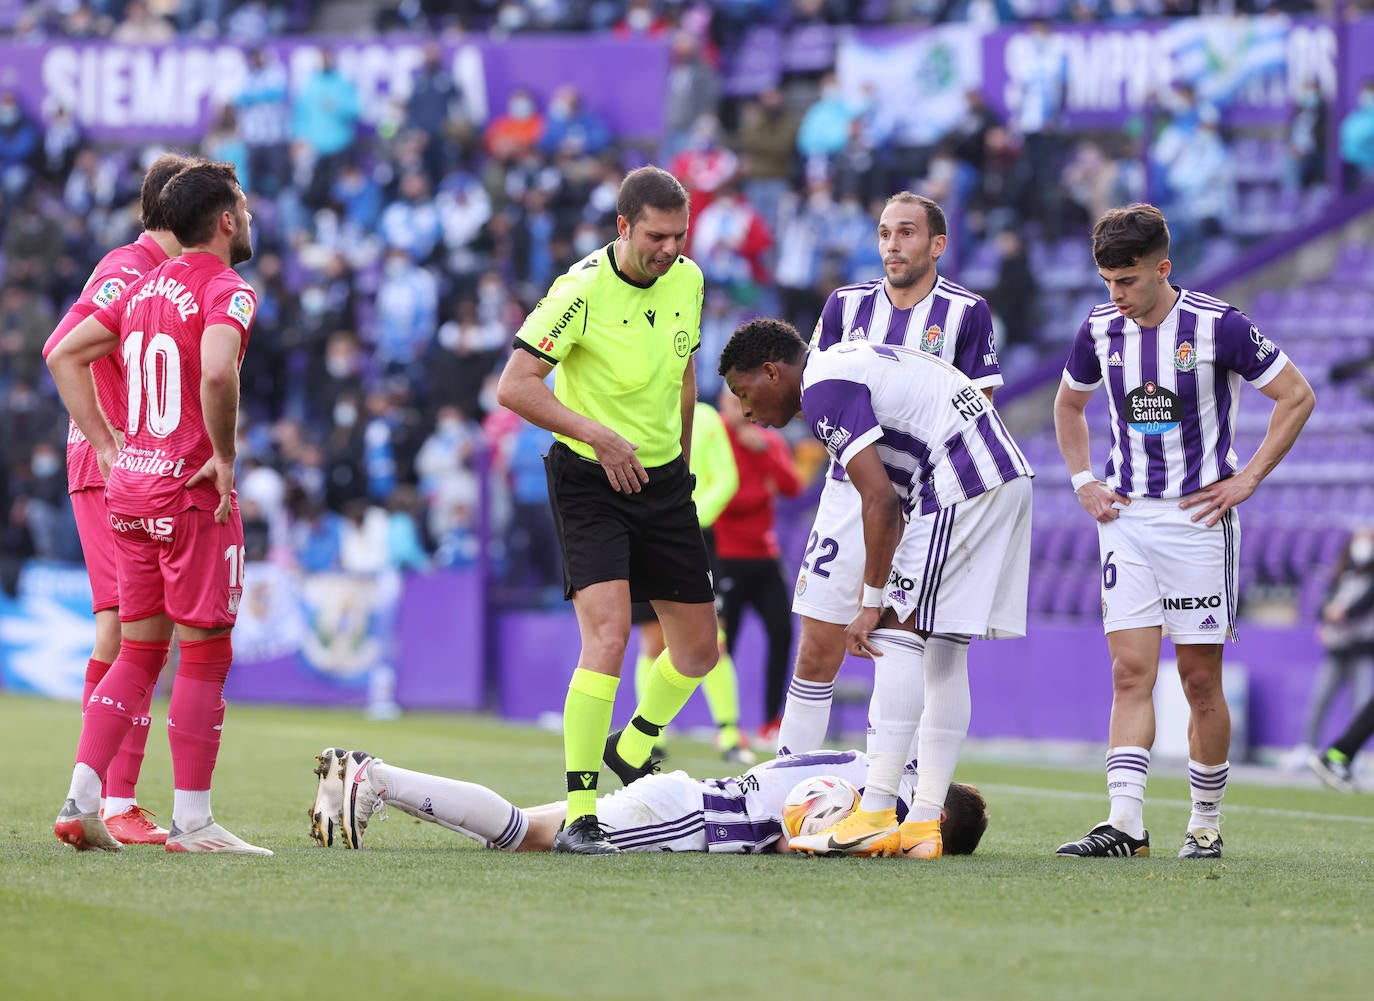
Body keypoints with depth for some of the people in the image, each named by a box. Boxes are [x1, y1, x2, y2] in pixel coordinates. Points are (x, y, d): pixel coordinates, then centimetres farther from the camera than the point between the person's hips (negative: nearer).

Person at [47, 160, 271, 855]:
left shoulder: (143, 288, 13)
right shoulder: (227, 291, -10)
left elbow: (65, 355, 15)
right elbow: (216, 372, -29)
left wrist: (107, 446, 13)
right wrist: (224, 457, -16)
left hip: (128, 488, 7)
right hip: (194, 495, -7)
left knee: (138, 652, 14)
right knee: (204, 655, 0)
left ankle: (81, 799, 6)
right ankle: (191, 820, 0)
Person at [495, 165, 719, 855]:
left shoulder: (688, 280, 1)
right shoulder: (582, 290, -19)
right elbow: (513, 386, -20)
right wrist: (599, 435, -25)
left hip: (662, 480, 7)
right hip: (589, 481, -7)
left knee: (697, 648, 12)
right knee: (608, 636, -22)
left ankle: (631, 751, 40)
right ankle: (578, 818, -21)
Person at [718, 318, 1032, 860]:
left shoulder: (823, 389, -10)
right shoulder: (848, 363, 21)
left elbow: (881, 500, -18)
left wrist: (873, 603, -14)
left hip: (963, 487, -10)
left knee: (898, 636, -10)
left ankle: (876, 815, -15)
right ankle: (924, 824, 8)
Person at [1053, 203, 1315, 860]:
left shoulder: (1218, 326, -10)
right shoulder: (1100, 331, 3)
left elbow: (1297, 396, -2)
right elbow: (1068, 404, 24)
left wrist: (1247, 479, -5)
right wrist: (1083, 480, 12)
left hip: (1198, 517, -3)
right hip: (1126, 517, 3)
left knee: (1200, 679, 0)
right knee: (1130, 672, -6)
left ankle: (1206, 825, 12)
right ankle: (1125, 825, -12)